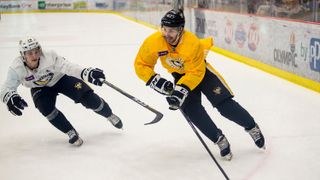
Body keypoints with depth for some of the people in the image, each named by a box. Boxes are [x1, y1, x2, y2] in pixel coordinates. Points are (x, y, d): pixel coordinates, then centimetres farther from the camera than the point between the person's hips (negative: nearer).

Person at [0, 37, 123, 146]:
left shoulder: (49, 57, -37)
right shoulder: (16, 68, -30)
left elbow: (67, 67, -51)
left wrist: (86, 73, -69)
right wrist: (10, 98, -56)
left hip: (61, 78, -2)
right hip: (40, 88, 2)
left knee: (88, 98, -12)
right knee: (46, 109, -26)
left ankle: (110, 115, 19)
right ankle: (71, 133, -5)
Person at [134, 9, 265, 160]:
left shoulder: (193, 44, -36)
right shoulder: (153, 42, -27)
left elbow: (196, 73, -31)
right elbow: (141, 65, -15)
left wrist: (181, 90, -40)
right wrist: (155, 81, -28)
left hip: (200, 70, -3)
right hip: (180, 74, 3)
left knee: (224, 104, -11)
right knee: (192, 110, -15)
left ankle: (252, 128, 13)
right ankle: (220, 140, 2)